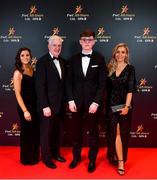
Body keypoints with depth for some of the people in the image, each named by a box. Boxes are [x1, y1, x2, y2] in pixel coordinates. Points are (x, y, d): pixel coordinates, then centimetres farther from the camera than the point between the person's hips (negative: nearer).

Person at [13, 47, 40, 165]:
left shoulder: (32, 70, 6)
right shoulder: (18, 73, -12)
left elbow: (35, 88, 7)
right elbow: (18, 93, -15)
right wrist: (25, 110, -19)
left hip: (35, 105, 6)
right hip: (25, 106, -6)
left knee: (35, 132, 17)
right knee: (27, 132, 8)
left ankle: (35, 156, 35)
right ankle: (27, 159, 27)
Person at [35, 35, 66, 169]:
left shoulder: (62, 62, 8)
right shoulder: (42, 62, -12)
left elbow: (63, 83, 11)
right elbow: (40, 86, -16)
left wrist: (65, 101, 5)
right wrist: (45, 106, -19)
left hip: (60, 104, 6)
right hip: (48, 105, -6)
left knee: (58, 131, 17)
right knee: (46, 132, 10)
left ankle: (56, 153, 36)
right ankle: (46, 157, 28)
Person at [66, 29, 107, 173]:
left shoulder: (99, 59, -2)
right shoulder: (74, 59, 5)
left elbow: (102, 83, -5)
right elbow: (69, 82, 4)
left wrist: (96, 102, -12)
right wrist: (70, 100, -5)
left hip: (93, 102, -2)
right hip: (76, 102, 2)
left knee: (93, 132, 11)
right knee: (76, 131, 13)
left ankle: (92, 160, 28)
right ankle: (76, 157, 32)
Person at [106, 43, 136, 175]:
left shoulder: (130, 69, -3)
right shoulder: (110, 68, 5)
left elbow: (130, 89, -10)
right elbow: (106, 88, 5)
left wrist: (127, 106, -18)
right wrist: (104, 104, 0)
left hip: (124, 104, -1)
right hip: (111, 105, 2)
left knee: (123, 132, 8)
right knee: (115, 132, 1)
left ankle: (117, 156, 28)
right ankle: (120, 162, 9)